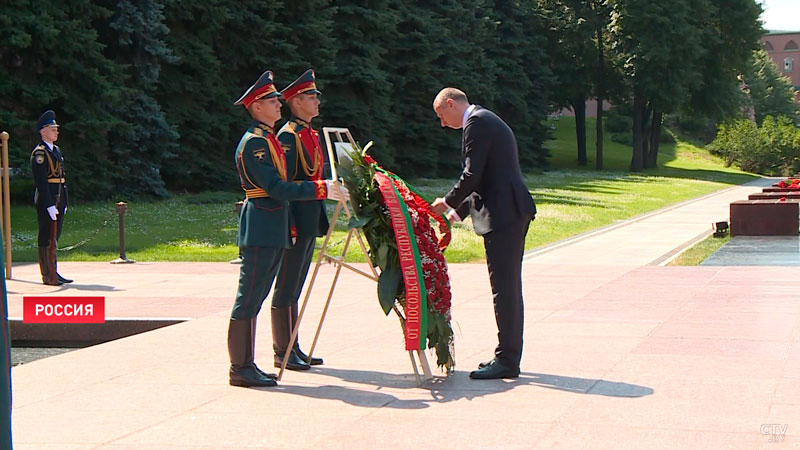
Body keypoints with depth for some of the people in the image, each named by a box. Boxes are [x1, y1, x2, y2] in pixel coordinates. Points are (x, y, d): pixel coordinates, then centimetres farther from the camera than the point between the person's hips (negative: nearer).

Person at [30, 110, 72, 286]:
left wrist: (64, 202, 16)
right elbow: (40, 181, -18)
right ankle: (48, 276, -2)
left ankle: (53, 273, 18)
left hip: (57, 202, 9)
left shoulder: (56, 150, 17)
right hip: (46, 201, -9)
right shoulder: (39, 153, -11)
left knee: (54, 238, 12)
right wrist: (50, 205, -22)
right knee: (47, 238, -5)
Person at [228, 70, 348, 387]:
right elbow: (277, 188, -21)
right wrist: (322, 189, -21)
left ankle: (246, 365, 15)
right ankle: (241, 368, -4)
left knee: (254, 299, 11)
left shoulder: (269, 138, 19)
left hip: (273, 231, 10)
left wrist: (288, 226, 22)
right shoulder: (254, 142, -13)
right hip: (259, 230, -10)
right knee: (248, 299, -6)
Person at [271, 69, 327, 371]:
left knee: (295, 288, 13)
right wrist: (289, 224, -22)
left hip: (310, 219, 9)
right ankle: (282, 353, 1)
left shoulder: (311, 134, 17)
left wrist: (320, 221, 21)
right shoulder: (288, 135, -12)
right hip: (295, 219, -9)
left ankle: (293, 348, 19)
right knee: (286, 287, -4)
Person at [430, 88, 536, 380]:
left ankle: (506, 361, -6)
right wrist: (457, 212, 21)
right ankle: (509, 356, 20)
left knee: (504, 288, -8)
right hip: (512, 212, 11)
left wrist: (448, 202, -1)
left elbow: (472, 176, -17)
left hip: (503, 214, -11)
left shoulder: (476, 123, -10)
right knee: (508, 287, 14)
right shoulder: (487, 121, 22)